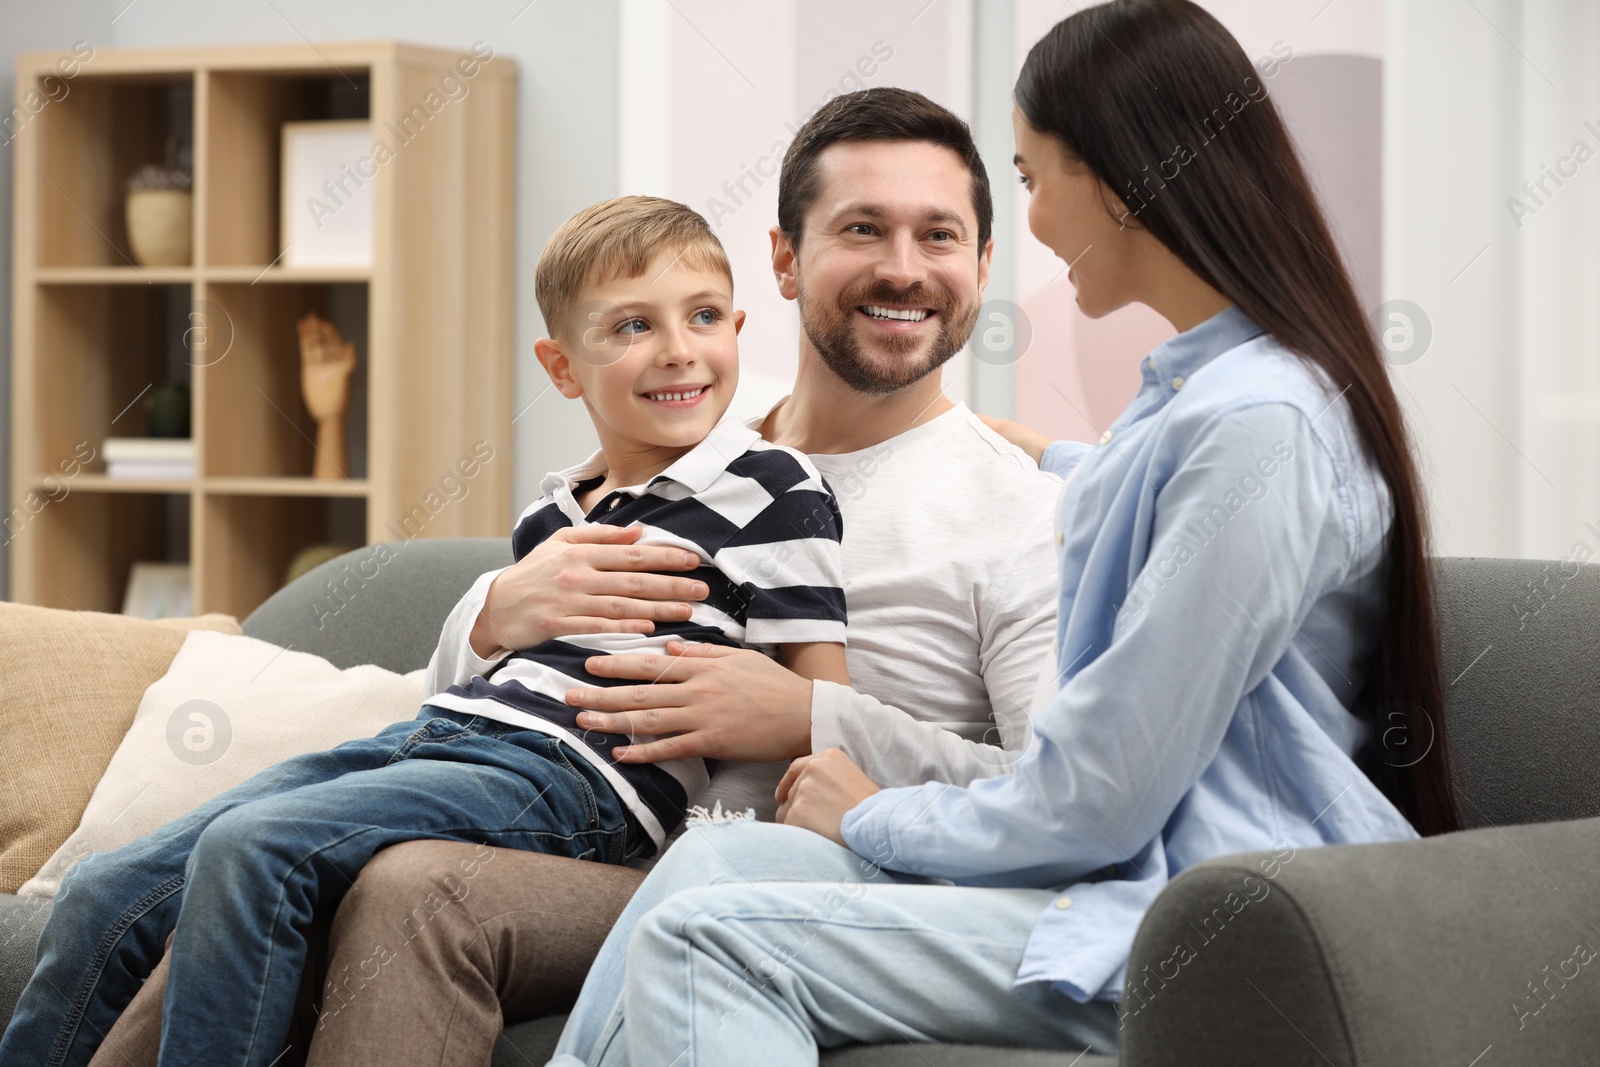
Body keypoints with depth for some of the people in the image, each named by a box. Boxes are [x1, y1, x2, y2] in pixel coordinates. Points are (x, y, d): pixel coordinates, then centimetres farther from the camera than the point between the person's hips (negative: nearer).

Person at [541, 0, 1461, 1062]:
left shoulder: (1259, 424, -19)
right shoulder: (1198, 387, 13)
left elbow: (1097, 803, -18)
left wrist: (877, 818, -2)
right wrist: (1043, 457, 56)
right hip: (1145, 866, 10)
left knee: (700, 941, -19)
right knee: (710, 862, -2)